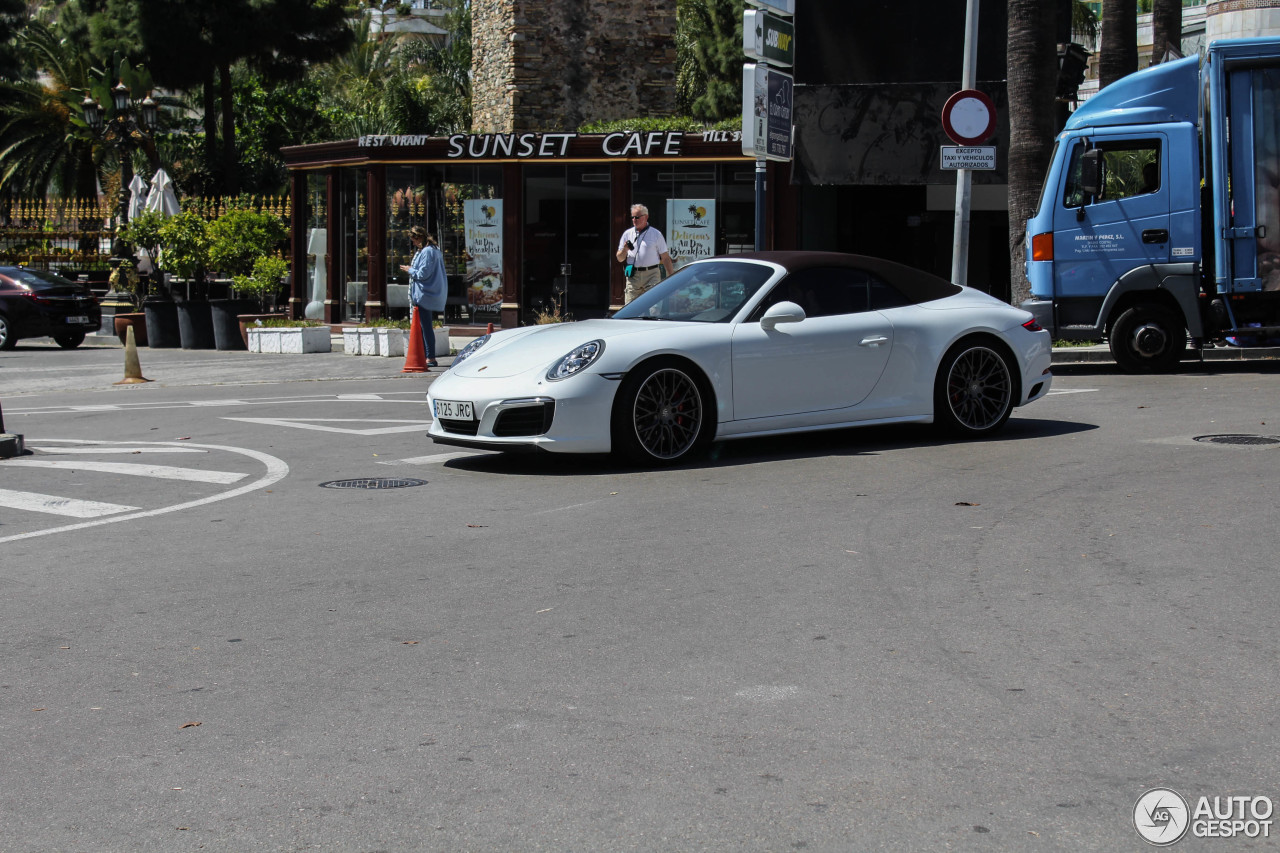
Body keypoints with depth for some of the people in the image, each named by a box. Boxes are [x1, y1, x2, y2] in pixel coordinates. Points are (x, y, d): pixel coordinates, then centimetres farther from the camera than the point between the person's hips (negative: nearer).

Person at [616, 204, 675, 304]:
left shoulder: (656, 234, 5)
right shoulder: (627, 234, 12)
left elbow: (665, 258, 4)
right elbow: (619, 259, 14)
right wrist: (625, 249, -8)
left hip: (652, 274, -2)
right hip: (633, 276, 2)